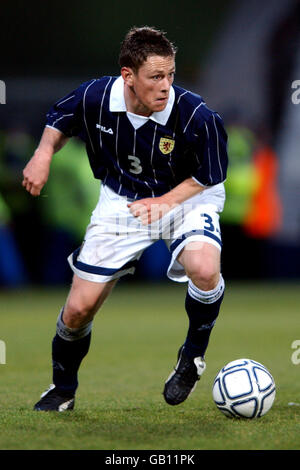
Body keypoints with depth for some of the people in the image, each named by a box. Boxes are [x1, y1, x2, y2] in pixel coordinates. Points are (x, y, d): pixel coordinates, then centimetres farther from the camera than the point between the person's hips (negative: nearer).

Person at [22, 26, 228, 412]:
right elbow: (60, 119, 5)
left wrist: (165, 200, -23)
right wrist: (43, 154, -11)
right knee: (78, 309, -1)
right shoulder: (94, 97, -19)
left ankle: (193, 356, -6)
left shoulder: (196, 116, -27)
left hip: (185, 197, -2)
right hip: (120, 200, 2)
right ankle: (62, 390, 29)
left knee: (203, 269, -35)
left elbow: (210, 176, -11)